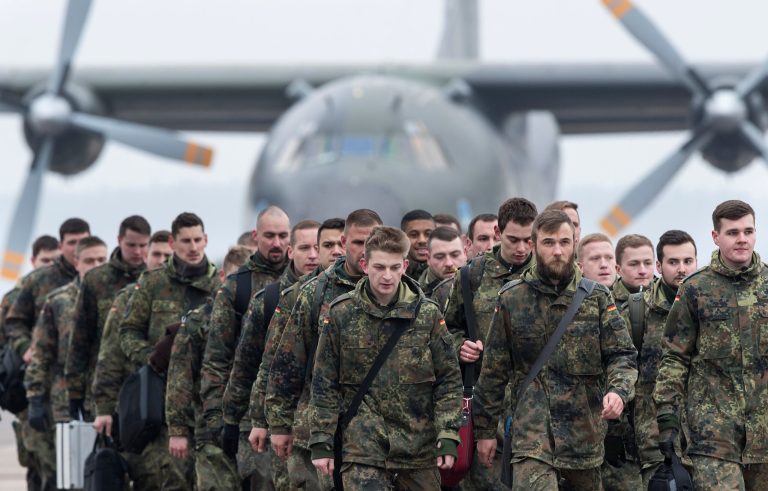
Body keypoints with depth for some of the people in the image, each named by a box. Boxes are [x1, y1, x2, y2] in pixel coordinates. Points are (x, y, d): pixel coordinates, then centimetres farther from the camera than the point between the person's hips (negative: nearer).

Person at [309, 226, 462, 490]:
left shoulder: (428, 314, 1)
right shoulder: (341, 314, 0)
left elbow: (449, 380, 3)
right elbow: (324, 385, 4)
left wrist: (448, 437, -5)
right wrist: (321, 442, 0)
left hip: (420, 447, 2)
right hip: (362, 446, -1)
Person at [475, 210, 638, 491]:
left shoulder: (597, 297, 5)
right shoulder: (512, 299, 4)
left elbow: (622, 356, 2)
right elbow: (494, 370, 9)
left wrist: (618, 391, -20)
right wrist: (484, 429, 9)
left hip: (586, 426, 2)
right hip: (532, 431, -2)